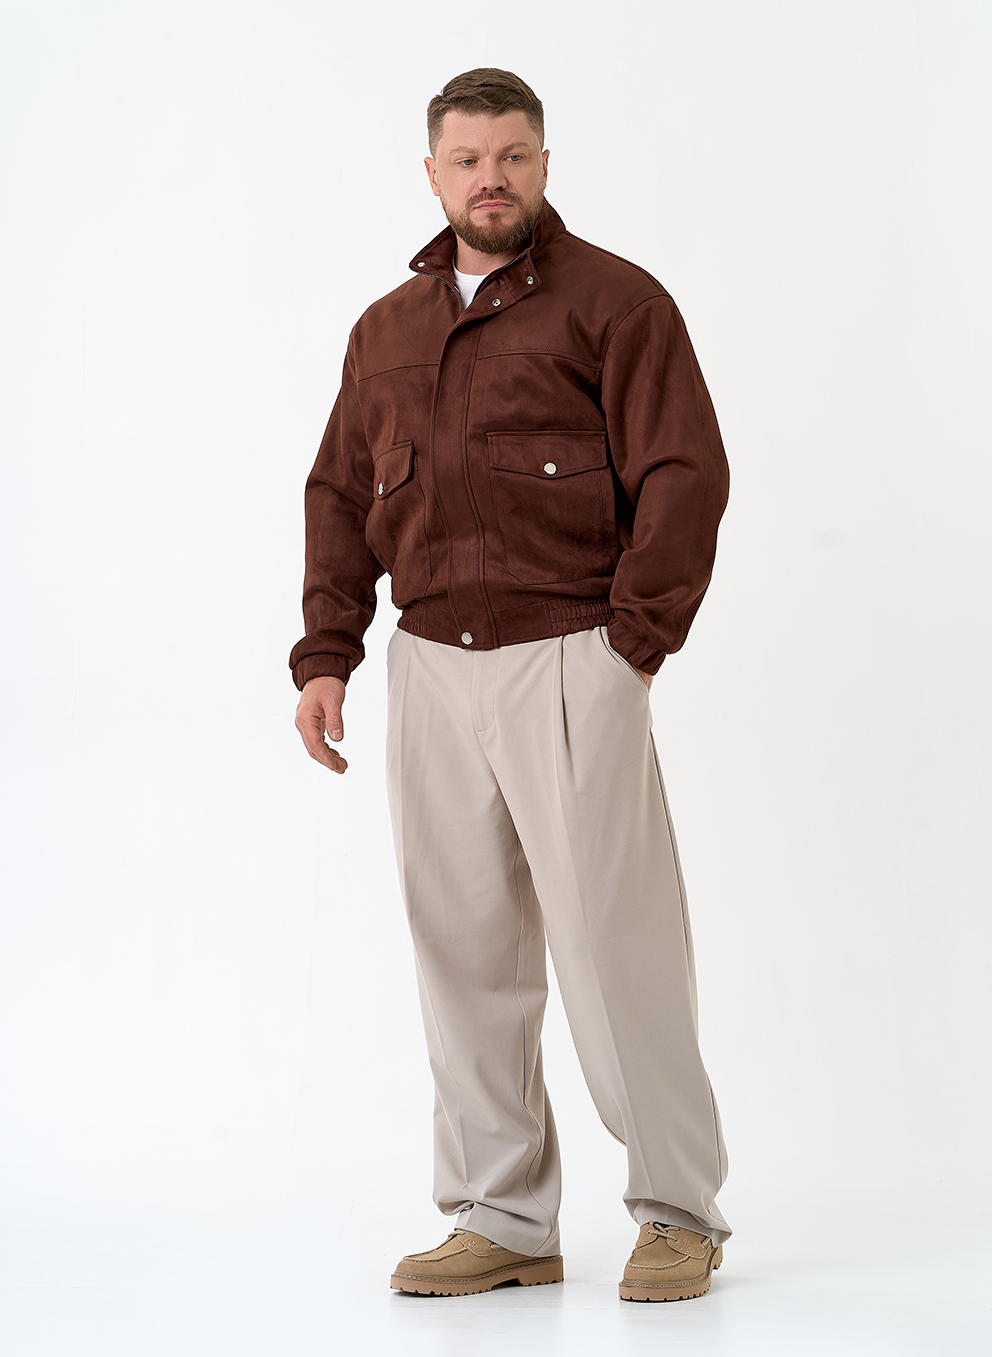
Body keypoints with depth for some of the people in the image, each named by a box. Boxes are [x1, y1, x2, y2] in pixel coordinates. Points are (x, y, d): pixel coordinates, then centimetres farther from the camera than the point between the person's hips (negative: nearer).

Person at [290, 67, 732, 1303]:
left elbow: (685, 477, -7)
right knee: (463, 953, 7)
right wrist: (326, 654, 8)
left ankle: (679, 1214, 7)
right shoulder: (387, 329, 16)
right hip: (433, 668, 5)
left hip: (568, 662, -5)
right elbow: (342, 494, 18)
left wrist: (631, 642, -12)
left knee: (613, 943, -5)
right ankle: (502, 1222, 16)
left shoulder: (612, 302, -1)